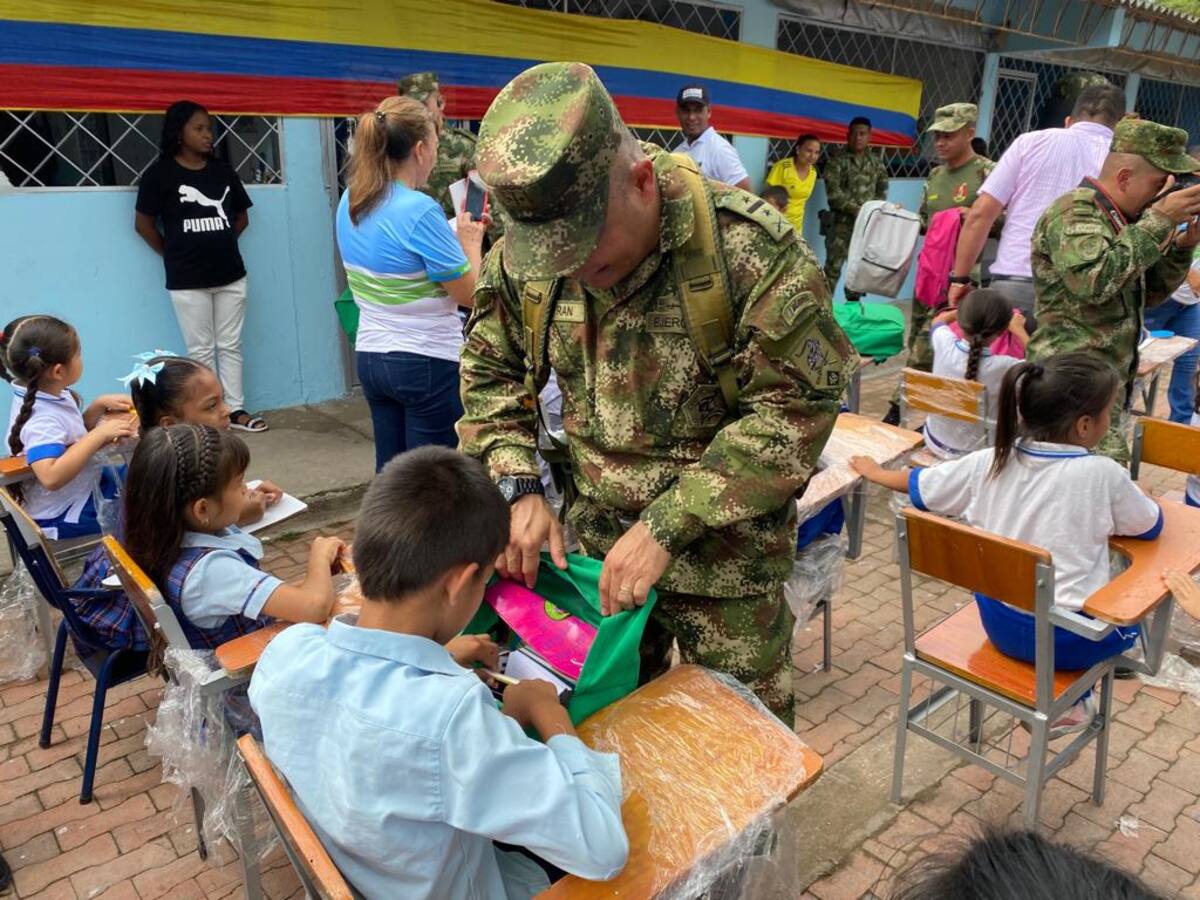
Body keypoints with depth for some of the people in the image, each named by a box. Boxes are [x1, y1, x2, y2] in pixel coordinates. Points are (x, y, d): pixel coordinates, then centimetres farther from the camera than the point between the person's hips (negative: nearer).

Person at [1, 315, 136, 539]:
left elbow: (76, 432, 14)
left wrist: (100, 405, -4)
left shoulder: (48, 395, -3)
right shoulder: (42, 420, -30)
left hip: (81, 490, 10)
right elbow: (52, 477, -42)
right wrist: (100, 434, -37)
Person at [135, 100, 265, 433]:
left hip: (231, 274, 4)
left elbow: (242, 217, 17)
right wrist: (173, 254, 3)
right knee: (201, 351, 4)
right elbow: (143, 223, 0)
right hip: (187, 280, -4)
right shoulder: (160, 173, -5)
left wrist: (220, 243, 9)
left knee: (231, 346, 9)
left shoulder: (223, 171, 7)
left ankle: (237, 410, 16)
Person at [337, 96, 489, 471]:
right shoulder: (420, 209, -19)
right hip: (428, 364, -8)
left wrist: (454, 236, 15)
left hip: (370, 357, 8)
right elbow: (470, 293, -15)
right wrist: (471, 242, 1)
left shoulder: (350, 202, 4)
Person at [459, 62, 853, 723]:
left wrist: (667, 526, -24)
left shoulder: (748, 245, -22)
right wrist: (518, 486, -10)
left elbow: (797, 407, -21)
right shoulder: (522, 256, -7)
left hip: (727, 559, -3)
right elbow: (489, 370, 7)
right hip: (595, 545, 4)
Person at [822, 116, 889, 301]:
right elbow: (833, 194, -11)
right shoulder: (837, 160, -2)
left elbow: (882, 193, 12)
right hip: (841, 222, -4)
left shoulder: (877, 164, 11)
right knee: (833, 267, -6)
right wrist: (856, 209, -17)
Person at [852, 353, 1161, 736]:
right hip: (1062, 638, -3)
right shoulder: (1102, 474, -18)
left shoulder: (990, 461, -8)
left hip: (998, 621, 3)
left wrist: (876, 472, 26)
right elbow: (1150, 527, 0)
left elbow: (921, 486, 7)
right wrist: (1120, 490, 20)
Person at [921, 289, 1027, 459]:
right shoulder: (1002, 367, -28)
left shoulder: (945, 346, -19)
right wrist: (1018, 329, 4)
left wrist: (969, 310, 21)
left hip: (934, 441, 4)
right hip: (972, 453, -4)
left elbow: (939, 320, 7)